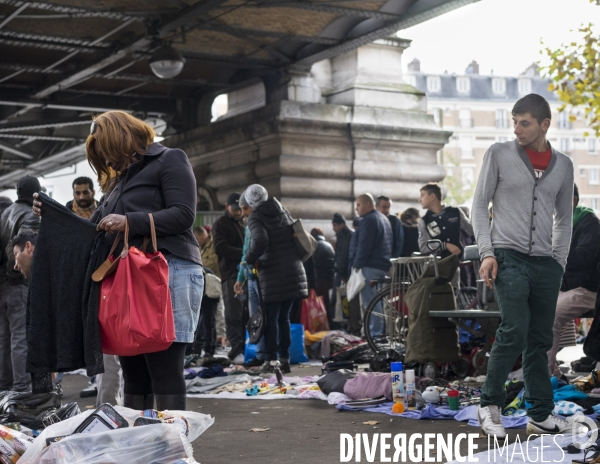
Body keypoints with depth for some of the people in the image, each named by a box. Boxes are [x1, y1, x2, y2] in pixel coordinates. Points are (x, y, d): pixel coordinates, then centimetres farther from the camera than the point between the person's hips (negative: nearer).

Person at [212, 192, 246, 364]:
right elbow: (220, 248, -11)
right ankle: (236, 351, -12)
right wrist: (243, 253, -17)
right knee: (234, 315, -10)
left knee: (245, 314, 6)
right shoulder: (221, 224, 2)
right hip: (231, 274, -7)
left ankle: (244, 348, 9)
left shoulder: (242, 224, 25)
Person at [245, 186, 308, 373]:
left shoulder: (255, 218, -7)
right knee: (284, 317, 11)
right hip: (293, 271, 5)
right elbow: (297, 236, 19)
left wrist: (250, 259, -9)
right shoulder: (282, 211, 12)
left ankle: (271, 360, -1)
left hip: (273, 273, -5)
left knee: (271, 317, 1)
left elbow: (260, 240, -23)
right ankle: (285, 359, 10)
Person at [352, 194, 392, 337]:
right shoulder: (383, 219, 21)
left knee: (370, 300, -9)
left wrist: (357, 265, -15)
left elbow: (364, 246, -18)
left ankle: (374, 333, -11)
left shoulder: (369, 220, -11)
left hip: (371, 266, -10)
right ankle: (382, 330, 16)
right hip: (384, 265, 10)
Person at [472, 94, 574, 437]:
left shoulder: (563, 165, 12)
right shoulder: (499, 154, 3)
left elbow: (564, 218, 18)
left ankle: (542, 415, 14)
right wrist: (487, 252, -7)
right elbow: (480, 205, 3)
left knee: (540, 341, 6)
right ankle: (491, 404, 1)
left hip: (546, 263, 4)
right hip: (509, 256, -3)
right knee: (515, 331, -15)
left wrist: (559, 262, 9)